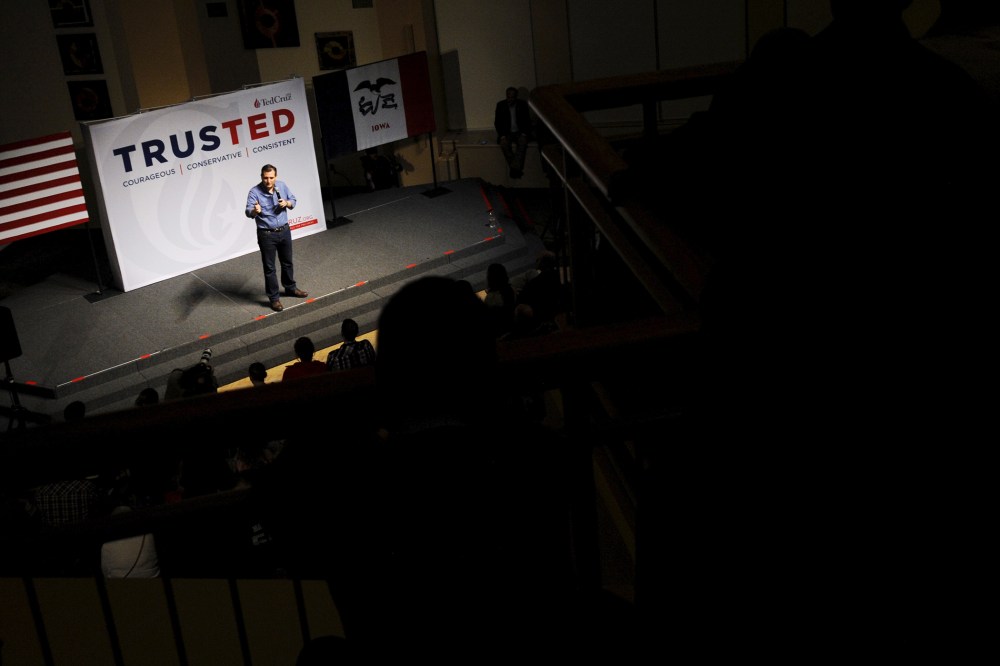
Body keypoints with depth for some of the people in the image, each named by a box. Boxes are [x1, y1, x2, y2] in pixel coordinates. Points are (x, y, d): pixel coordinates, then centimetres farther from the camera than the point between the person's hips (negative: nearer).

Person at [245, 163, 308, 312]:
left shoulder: (282, 186, -4)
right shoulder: (254, 191, -17)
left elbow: (293, 200, 8)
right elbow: (248, 212, -26)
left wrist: (287, 203, -15)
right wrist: (255, 211, -49)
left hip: (284, 231, 5)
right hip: (266, 234, -5)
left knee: (287, 262, 21)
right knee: (270, 267, 3)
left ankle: (290, 288, 42)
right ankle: (274, 298, 13)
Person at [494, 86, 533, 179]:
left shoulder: (522, 104, 2)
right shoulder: (501, 105, 2)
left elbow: (527, 121, 4)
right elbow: (497, 122, 3)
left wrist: (524, 133, -12)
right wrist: (502, 135, -12)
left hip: (520, 132, 0)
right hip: (507, 133, 0)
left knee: (522, 141, -34)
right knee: (504, 143, -32)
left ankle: (515, 168, -37)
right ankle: (516, 169, -29)